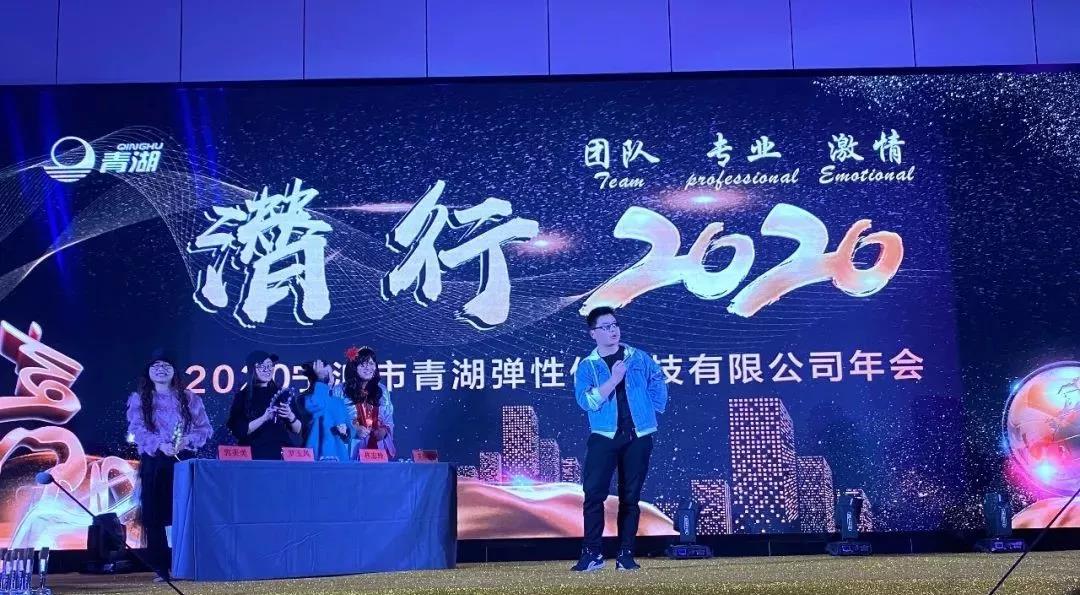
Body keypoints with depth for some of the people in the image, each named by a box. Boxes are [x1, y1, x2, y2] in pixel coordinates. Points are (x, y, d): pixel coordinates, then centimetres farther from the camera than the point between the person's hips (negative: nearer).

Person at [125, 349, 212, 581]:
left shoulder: (189, 398, 11)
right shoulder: (138, 399, 8)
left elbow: (205, 428, 7)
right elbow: (136, 429, -6)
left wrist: (188, 440, -14)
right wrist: (160, 444, -22)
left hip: (184, 461, 0)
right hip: (154, 462, 0)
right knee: (155, 516, -2)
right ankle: (160, 568, 4)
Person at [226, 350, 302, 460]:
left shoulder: (282, 394, 9)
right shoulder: (242, 396, 3)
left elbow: (297, 430, 7)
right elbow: (239, 431, -7)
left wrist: (290, 416, -13)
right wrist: (264, 418, -18)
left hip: (281, 454, 2)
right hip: (254, 455, -2)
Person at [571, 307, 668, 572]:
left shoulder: (639, 358, 9)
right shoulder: (586, 366, 3)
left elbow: (658, 387, 13)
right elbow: (586, 401, -11)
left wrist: (650, 414, 8)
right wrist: (613, 379, -17)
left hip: (638, 437, 1)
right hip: (604, 437, -1)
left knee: (630, 496, 4)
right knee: (594, 494, -9)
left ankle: (626, 554, 10)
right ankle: (592, 553, -3)